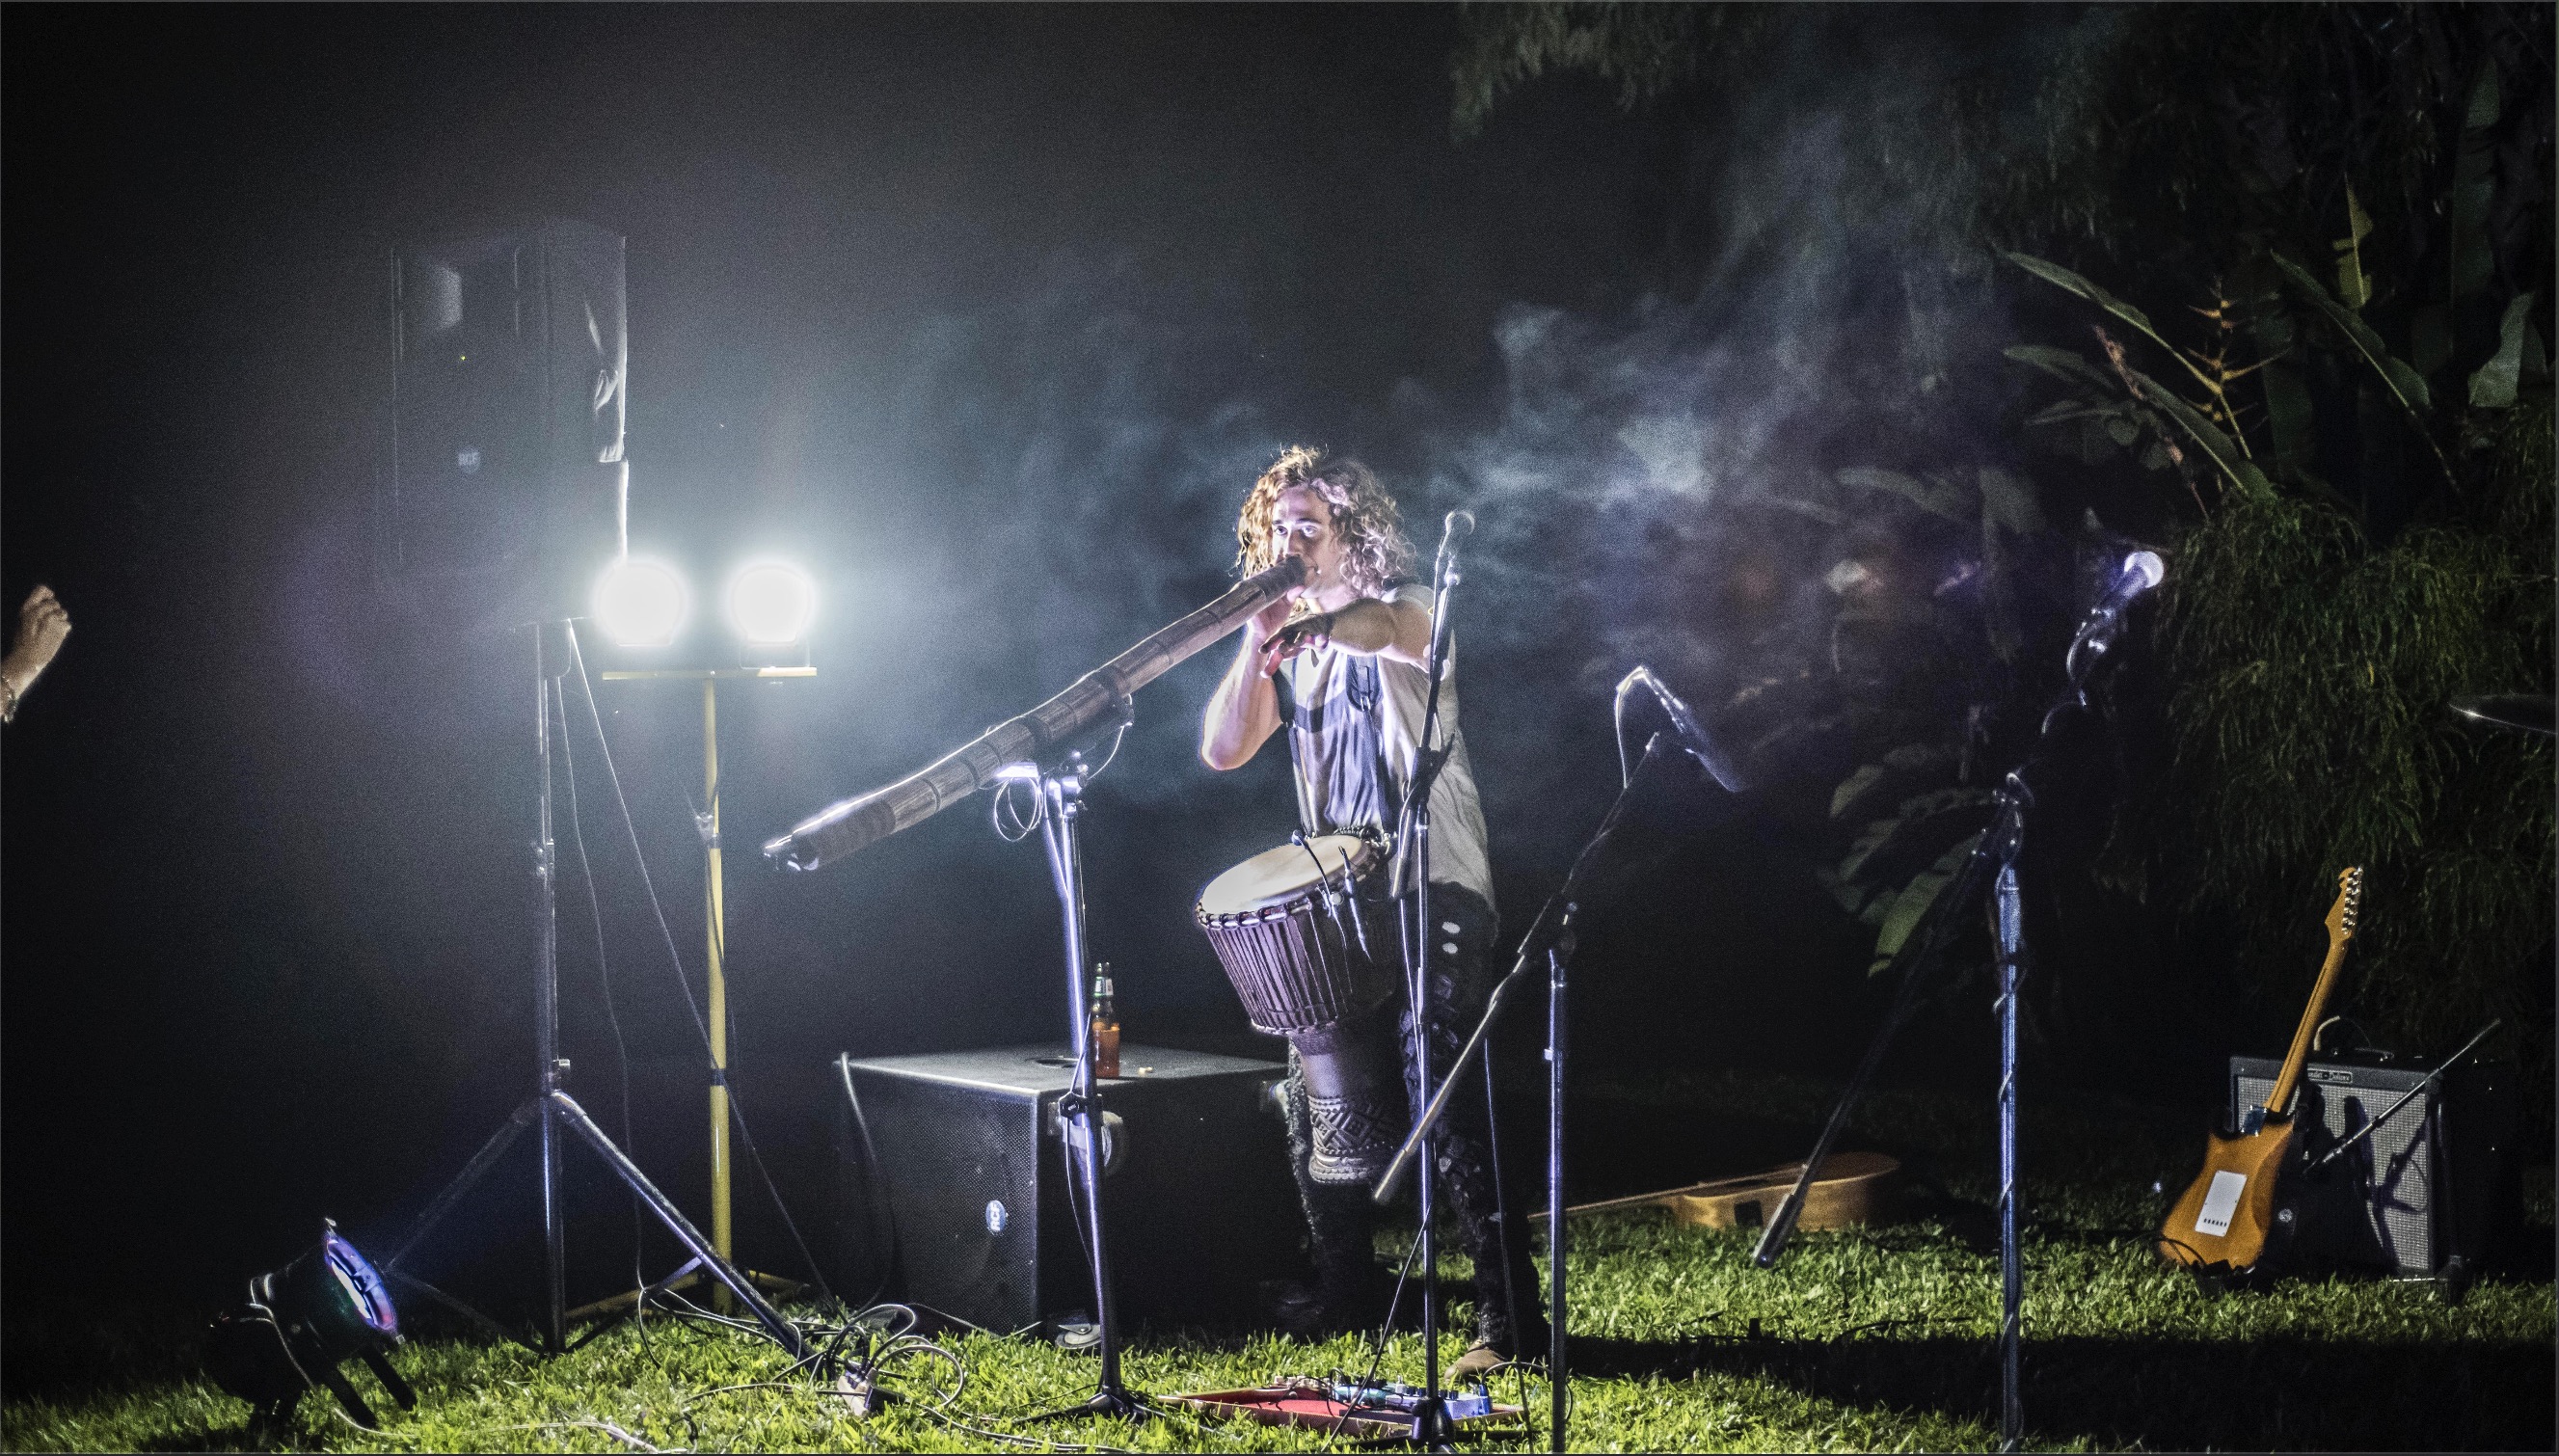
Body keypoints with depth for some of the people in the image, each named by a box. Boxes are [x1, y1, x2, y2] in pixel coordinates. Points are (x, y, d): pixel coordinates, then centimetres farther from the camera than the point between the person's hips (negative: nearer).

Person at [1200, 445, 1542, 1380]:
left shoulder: (1407, 608, -2)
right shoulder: (1291, 647, 17)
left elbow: (1381, 633, -28)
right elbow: (1223, 750, 6)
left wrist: (1306, 605, -21)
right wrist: (1257, 638, -3)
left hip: (1432, 889, -7)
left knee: (1443, 1097, -14)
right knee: (1312, 1102, 9)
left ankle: (1511, 1318, -12)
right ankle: (1348, 1287, 26)